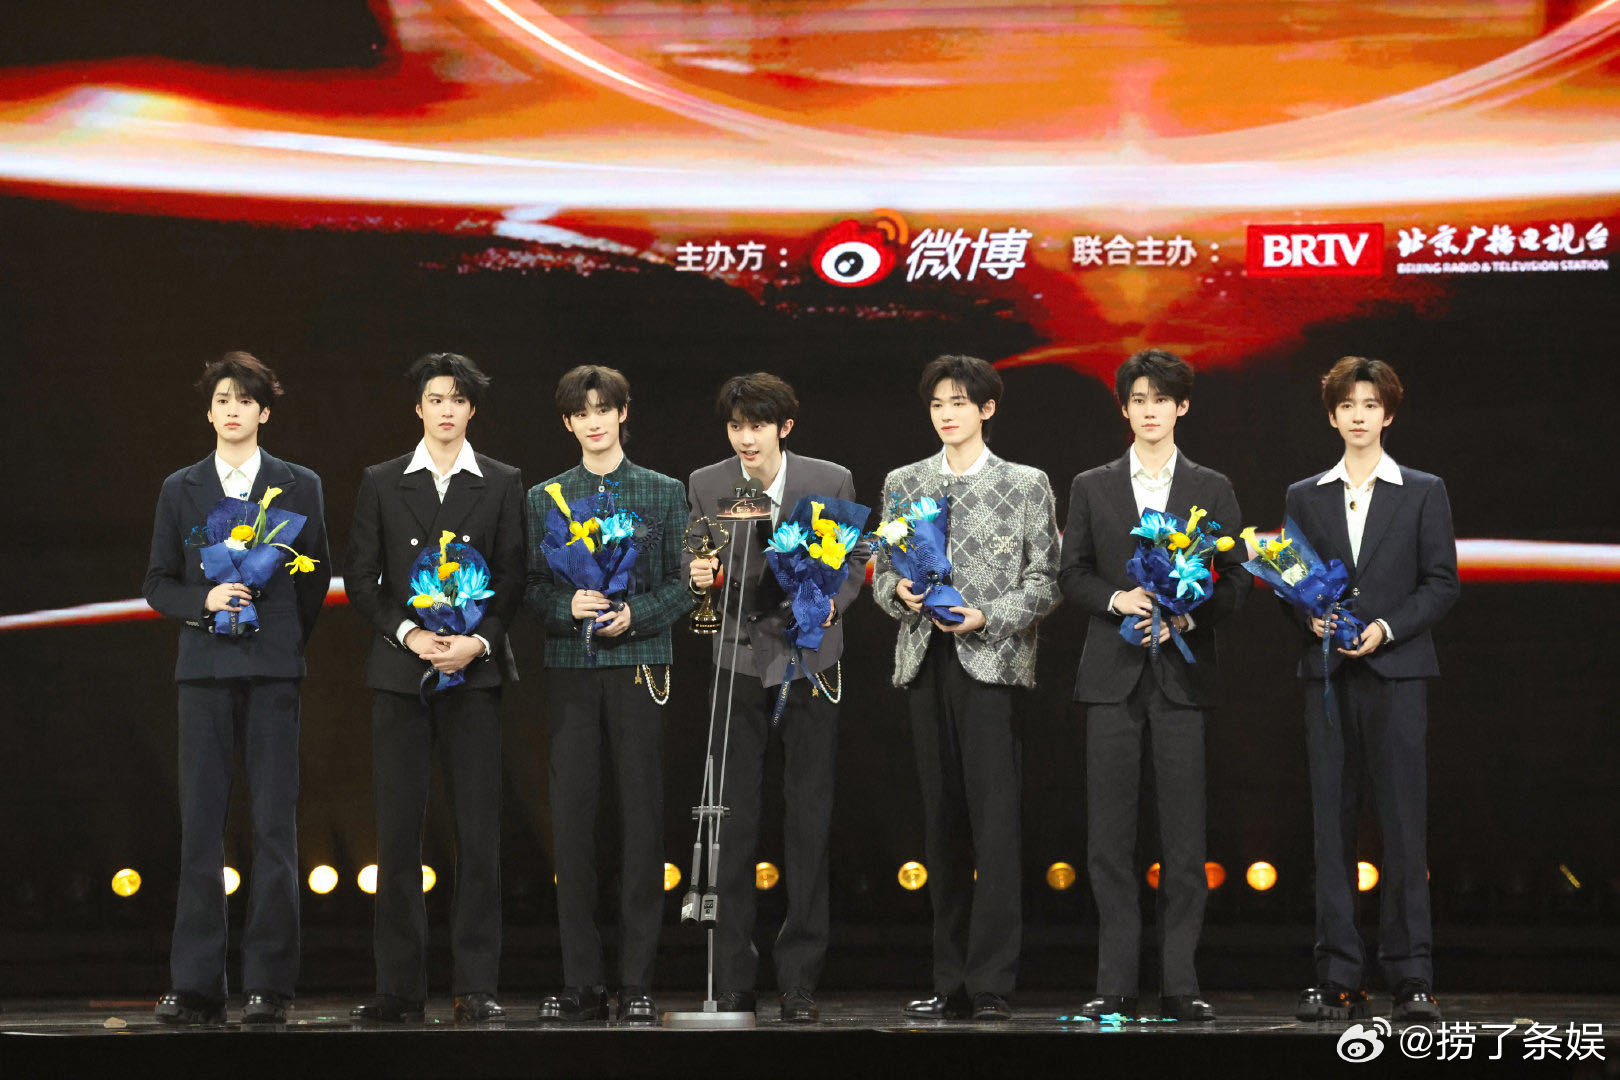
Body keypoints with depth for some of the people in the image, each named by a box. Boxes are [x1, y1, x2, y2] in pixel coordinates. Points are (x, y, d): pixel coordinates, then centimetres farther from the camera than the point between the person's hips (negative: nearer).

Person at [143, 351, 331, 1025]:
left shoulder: (299, 485, 10)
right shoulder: (181, 489, 14)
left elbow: (317, 576, 11)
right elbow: (158, 583, 11)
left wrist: (287, 642, 5)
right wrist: (204, 602, -7)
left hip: (273, 670, -1)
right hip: (204, 666, 1)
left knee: (274, 828, -3)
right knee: (201, 825, -1)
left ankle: (269, 983, 1)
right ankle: (196, 987, 2)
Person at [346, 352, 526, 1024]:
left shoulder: (502, 484, 9)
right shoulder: (381, 484, 10)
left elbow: (513, 576, 5)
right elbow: (360, 578, 6)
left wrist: (479, 640, -11)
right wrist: (408, 633, -9)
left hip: (474, 669, -1)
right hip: (399, 672, 1)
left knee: (477, 830, -3)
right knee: (398, 831, 0)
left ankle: (475, 986, 1)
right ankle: (399, 987, 5)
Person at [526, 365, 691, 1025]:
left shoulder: (664, 493, 8)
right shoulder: (545, 498, 12)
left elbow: (681, 585, 5)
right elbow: (531, 587, 9)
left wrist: (634, 616, -12)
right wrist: (569, 608, -11)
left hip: (638, 666, -1)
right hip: (570, 672, 1)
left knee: (642, 817, -2)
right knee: (572, 819, 0)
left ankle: (637, 983, 2)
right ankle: (581, 982, 6)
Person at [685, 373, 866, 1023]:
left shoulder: (831, 481, -3)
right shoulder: (706, 485, -1)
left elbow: (855, 557, 7)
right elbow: (697, 564, 7)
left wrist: (831, 602, -11)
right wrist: (698, 574, -15)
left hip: (809, 658, 0)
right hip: (739, 658, 1)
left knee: (809, 818, 1)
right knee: (733, 819, -1)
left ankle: (800, 979, 9)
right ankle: (734, 982, 6)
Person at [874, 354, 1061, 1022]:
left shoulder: (1026, 485, 7)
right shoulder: (903, 484, 16)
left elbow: (1043, 581, 2)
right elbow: (883, 571, 16)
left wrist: (987, 616, -12)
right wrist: (899, 592, -6)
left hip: (991, 662, -4)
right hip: (925, 664, 4)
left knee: (994, 823, -11)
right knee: (942, 823, 6)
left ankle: (991, 985, -11)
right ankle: (951, 984, 10)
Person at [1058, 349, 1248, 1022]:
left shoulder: (1212, 490, 10)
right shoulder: (1091, 487, 11)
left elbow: (1236, 581, 6)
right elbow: (1072, 576, 8)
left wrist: (1187, 617, -11)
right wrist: (1118, 600, -11)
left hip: (1183, 672, 0)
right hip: (1114, 674, 1)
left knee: (1184, 837, -2)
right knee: (1110, 836, -1)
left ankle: (1180, 985, 2)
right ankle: (1115, 985, 3)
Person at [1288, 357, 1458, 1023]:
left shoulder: (1423, 493, 8)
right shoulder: (1305, 497, 15)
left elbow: (1441, 583, 3)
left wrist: (1386, 628, -11)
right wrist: (1312, 619, -7)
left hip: (1396, 672, -2)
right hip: (1326, 675, 2)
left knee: (1404, 824, -6)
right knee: (1332, 825, 1)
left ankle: (1411, 979, -3)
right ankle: (1338, 980, 3)